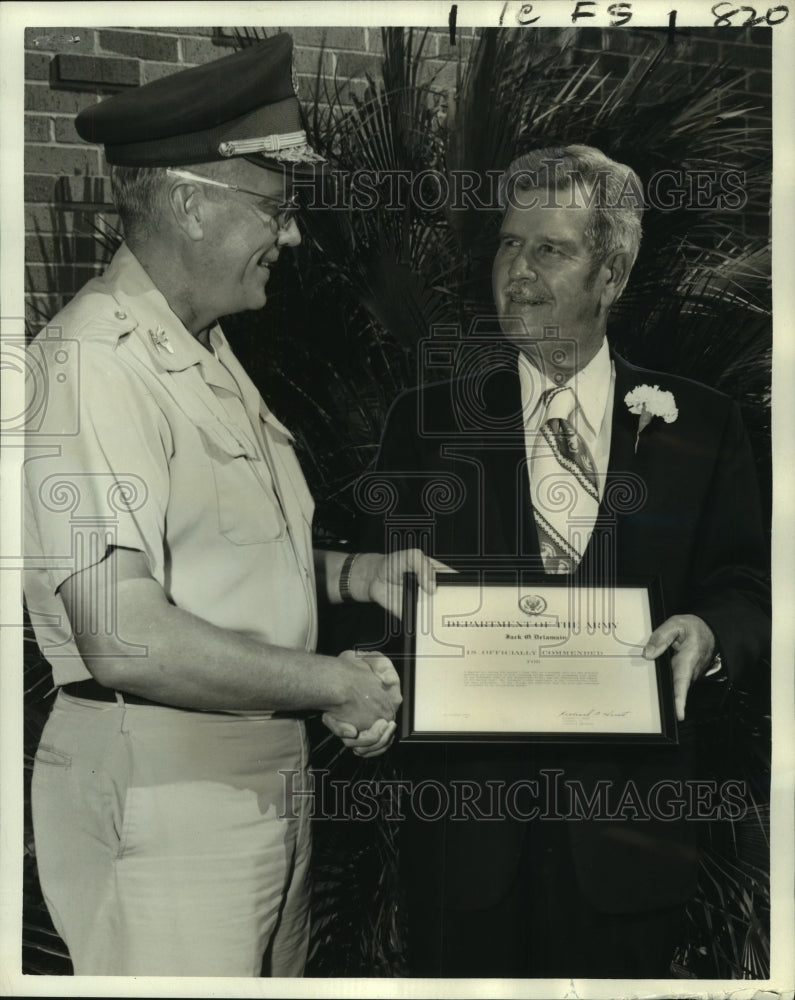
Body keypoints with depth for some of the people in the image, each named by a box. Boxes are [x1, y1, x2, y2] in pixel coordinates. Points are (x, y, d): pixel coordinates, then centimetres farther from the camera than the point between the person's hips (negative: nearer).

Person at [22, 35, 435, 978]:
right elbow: (126, 639, -26)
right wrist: (333, 683, -17)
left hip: (268, 774, 9)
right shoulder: (96, 361, -19)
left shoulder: (207, 353, 13)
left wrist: (354, 573, 4)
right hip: (161, 800, -9)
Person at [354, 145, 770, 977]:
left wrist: (709, 634, -17)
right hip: (466, 813, 0)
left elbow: (746, 588, 4)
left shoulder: (698, 425, 3)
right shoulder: (426, 420, 3)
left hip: (627, 818, 0)